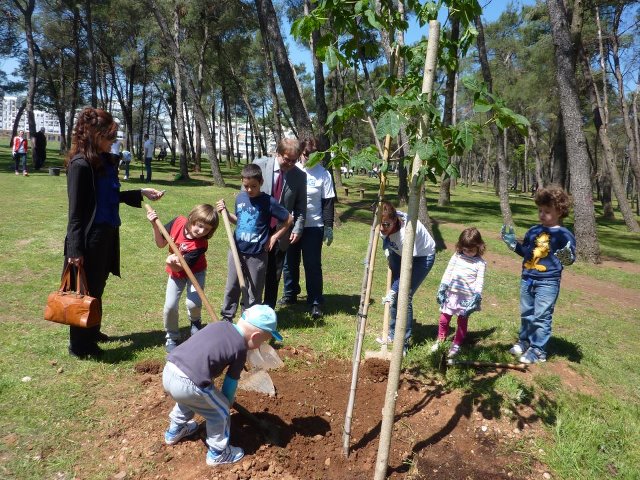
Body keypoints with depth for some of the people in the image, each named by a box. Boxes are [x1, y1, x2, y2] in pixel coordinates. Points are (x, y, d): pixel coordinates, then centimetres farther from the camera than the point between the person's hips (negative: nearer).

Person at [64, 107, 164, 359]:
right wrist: (75, 248, -17)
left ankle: (92, 332, 36)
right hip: (89, 237, -8)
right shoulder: (80, 164, -16)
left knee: (97, 288, 20)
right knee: (86, 291, 5)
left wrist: (141, 193, 12)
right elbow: (75, 210, -17)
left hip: (107, 234, 8)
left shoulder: (106, 161, 9)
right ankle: (79, 345, 20)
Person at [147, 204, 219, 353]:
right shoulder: (178, 222, -22)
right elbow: (161, 243, -7)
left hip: (195, 272, -3)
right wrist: (155, 225, -21)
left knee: (193, 303, -22)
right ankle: (171, 337, 19)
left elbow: (179, 268, -32)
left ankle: (195, 321, 15)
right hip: (176, 273, 3)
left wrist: (173, 264, -54)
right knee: (170, 306, -6)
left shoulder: (200, 245, -33)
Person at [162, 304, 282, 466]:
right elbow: (230, 383, 8)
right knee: (220, 412, 16)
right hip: (189, 384, -8)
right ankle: (217, 454, 30)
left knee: (187, 399, 38)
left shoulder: (219, 325, 15)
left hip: (168, 372, 8)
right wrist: (227, 403, 28)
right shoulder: (240, 349, -3)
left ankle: (174, 431, 57)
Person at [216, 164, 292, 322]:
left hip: (257, 254, -4)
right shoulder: (240, 197, 2)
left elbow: (289, 219, -6)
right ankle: (226, 318, 29)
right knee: (231, 287, 14)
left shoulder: (269, 202, -13)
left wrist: (274, 237, -6)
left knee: (253, 292, 8)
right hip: (236, 250, 5)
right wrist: (226, 212, 1)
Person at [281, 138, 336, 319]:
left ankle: (315, 303, 8)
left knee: (313, 265, -1)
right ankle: (290, 294, 33)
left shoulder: (323, 174, -4)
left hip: (313, 226, -3)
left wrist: (328, 226, -7)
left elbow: (328, 202, -3)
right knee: (289, 262, 14)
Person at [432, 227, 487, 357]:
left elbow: (480, 281, -9)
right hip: (451, 293, 3)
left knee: (462, 321, 7)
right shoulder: (456, 256, 3)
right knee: (444, 318, 10)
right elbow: (448, 272, 5)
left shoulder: (480, 263, -6)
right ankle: (440, 340, 28)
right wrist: (442, 288, 0)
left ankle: (456, 345, 20)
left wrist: (477, 296, -19)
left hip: (467, 297, -3)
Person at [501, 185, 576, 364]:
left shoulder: (564, 235, -10)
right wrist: (513, 244, 6)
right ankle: (524, 342, 33)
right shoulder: (533, 231, 7)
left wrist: (567, 258, -33)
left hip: (548, 283, -6)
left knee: (541, 317, -1)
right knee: (526, 314, 18)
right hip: (527, 279, 6)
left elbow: (570, 257, -12)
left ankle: (538, 351, 10)